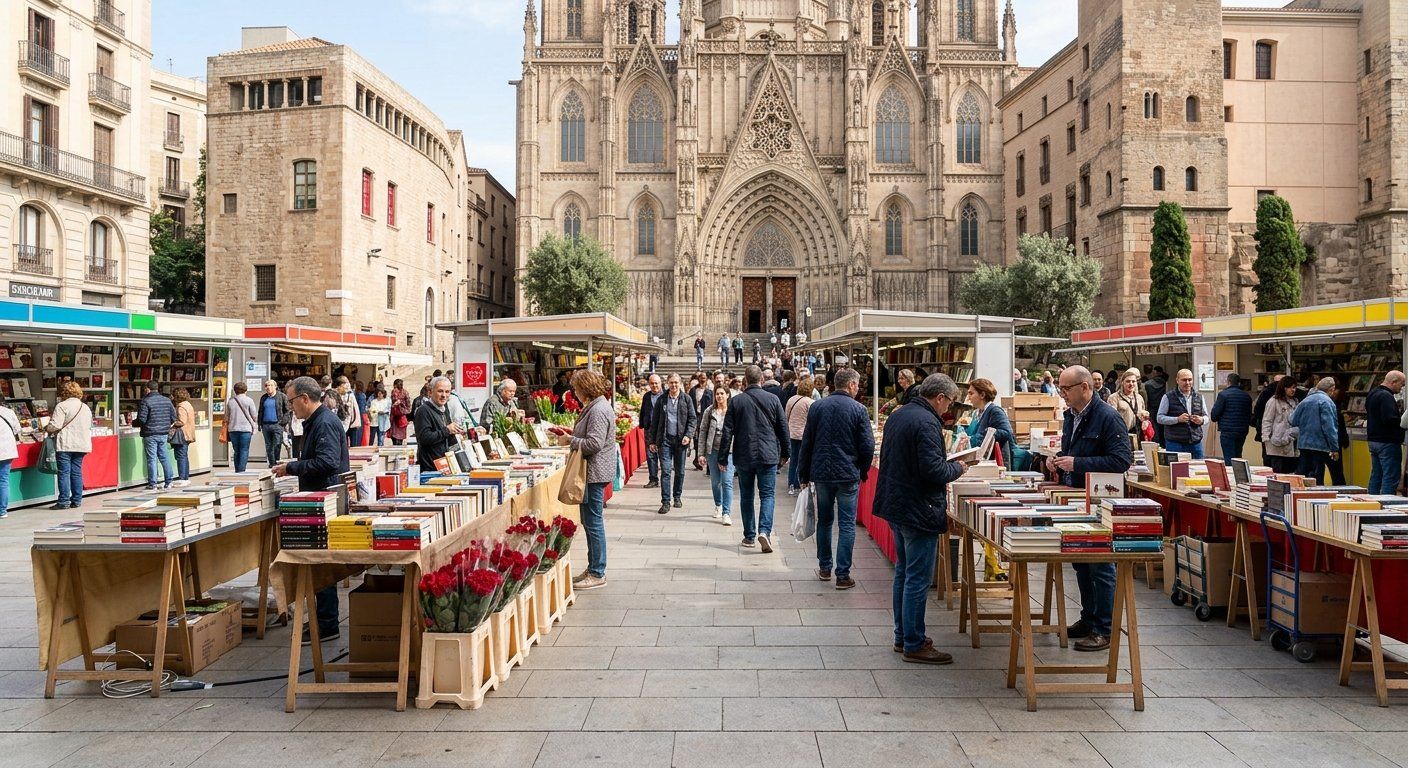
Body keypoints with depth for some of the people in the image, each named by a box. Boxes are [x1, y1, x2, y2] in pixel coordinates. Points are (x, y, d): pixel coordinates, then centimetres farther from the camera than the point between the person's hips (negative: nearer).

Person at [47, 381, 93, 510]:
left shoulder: (62, 406, -8)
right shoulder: (86, 407, 14)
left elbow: (55, 426, -13)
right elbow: (90, 427, 20)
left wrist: (46, 429, 6)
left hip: (65, 445, -6)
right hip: (81, 445, 6)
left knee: (64, 473, -2)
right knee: (77, 472, 10)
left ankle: (64, 502, -2)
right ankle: (77, 501, 11)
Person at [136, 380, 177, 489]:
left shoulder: (146, 401, -11)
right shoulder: (167, 400, 5)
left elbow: (142, 419, -16)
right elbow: (173, 417, 6)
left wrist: (134, 423, 5)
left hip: (150, 434, -5)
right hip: (164, 434, 5)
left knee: (152, 459, 0)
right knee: (164, 457, 14)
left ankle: (152, 484, 3)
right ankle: (168, 481, 15)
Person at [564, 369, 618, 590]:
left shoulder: (598, 410, -19)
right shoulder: (594, 406, 14)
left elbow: (594, 443, -26)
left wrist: (571, 440, -13)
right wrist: (571, 434, 11)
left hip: (595, 472, -11)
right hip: (591, 472, 11)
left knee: (594, 522, -4)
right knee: (589, 521, 17)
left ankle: (597, 574, 4)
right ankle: (593, 568, 26)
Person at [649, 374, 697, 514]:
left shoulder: (686, 399, 4)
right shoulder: (661, 400, 5)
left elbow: (693, 418, 4)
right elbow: (655, 421, 8)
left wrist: (688, 435, -9)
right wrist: (652, 440, 5)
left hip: (680, 439, 1)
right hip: (665, 439, -1)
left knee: (679, 471, 10)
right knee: (666, 471, -6)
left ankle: (677, 497, 26)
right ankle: (665, 502, -5)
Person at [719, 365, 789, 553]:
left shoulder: (735, 401, -3)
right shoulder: (773, 400, -2)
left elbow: (727, 431, -3)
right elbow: (783, 429, 4)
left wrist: (723, 456, 3)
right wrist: (785, 453, 16)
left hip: (743, 456, 1)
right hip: (768, 456, -1)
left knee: (746, 497, 12)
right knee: (767, 495, 4)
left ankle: (750, 536, 16)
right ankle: (764, 530, -15)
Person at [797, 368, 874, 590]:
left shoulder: (817, 407, 3)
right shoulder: (858, 410, -7)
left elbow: (806, 444, 6)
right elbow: (868, 446, -9)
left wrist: (804, 475, 12)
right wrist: (862, 472, 7)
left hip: (821, 474, 4)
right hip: (848, 475, -3)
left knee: (824, 521, 17)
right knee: (847, 525, 3)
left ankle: (824, 568, 24)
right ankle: (842, 575, 3)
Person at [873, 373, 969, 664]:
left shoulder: (897, 416, 10)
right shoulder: (927, 423, -20)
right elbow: (933, 470, -25)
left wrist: (948, 465, 16)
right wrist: (958, 468, -6)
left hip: (895, 506, 10)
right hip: (918, 510, -10)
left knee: (903, 573, 18)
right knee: (918, 579, -2)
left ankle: (902, 636, 27)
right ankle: (914, 645, 6)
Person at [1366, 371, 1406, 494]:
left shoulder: (1372, 394, 14)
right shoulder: (1386, 396, -17)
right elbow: (1390, 419, -26)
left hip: (1373, 441, 10)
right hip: (1387, 442, -10)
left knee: (1376, 476, 13)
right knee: (1390, 478, -7)